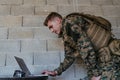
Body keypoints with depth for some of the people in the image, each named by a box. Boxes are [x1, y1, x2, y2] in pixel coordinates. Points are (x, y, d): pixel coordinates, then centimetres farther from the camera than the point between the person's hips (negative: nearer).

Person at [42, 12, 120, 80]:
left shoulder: (68, 21, -10)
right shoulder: (66, 36, 18)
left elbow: (85, 45, -20)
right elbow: (70, 57, 24)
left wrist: (95, 73, -19)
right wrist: (56, 72, 19)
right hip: (98, 61, 9)